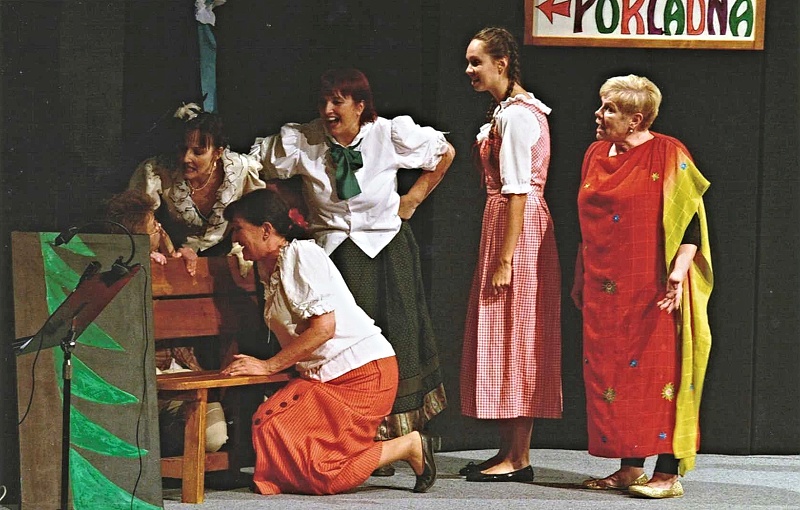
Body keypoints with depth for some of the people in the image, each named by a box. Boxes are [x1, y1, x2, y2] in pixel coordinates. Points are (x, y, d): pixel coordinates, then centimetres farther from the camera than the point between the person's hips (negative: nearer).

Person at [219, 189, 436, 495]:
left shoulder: (301, 254, -11)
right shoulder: (268, 268, 17)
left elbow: (323, 327, -19)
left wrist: (269, 365, -17)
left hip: (363, 371, -9)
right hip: (323, 375, 9)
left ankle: (409, 446, 0)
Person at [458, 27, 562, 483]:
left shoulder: (516, 115, -15)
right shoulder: (513, 110, 16)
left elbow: (517, 192, -20)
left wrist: (504, 260, -22)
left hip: (518, 229, -10)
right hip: (503, 226, 10)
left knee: (513, 340, -7)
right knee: (507, 341, 11)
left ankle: (518, 459, -3)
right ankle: (510, 452, 15)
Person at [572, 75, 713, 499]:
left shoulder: (668, 155, -7)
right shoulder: (595, 155, 13)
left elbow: (691, 218, -12)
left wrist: (678, 270, -23)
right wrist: (580, 279, 21)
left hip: (651, 291, -7)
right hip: (605, 293, 7)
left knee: (657, 373, -6)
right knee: (610, 373, 7)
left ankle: (668, 472, -4)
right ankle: (630, 467, 14)